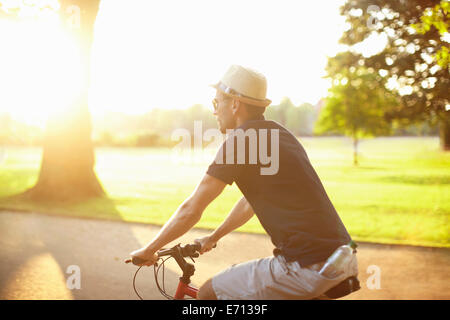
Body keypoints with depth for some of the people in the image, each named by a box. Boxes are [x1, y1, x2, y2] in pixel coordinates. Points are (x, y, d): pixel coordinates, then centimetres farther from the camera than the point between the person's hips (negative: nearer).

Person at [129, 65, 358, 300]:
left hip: (308, 268, -9)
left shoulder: (240, 142, -9)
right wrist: (213, 237, 37)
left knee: (209, 294, 4)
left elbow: (191, 209, -6)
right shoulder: (278, 133, 17)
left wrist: (148, 250, 6)